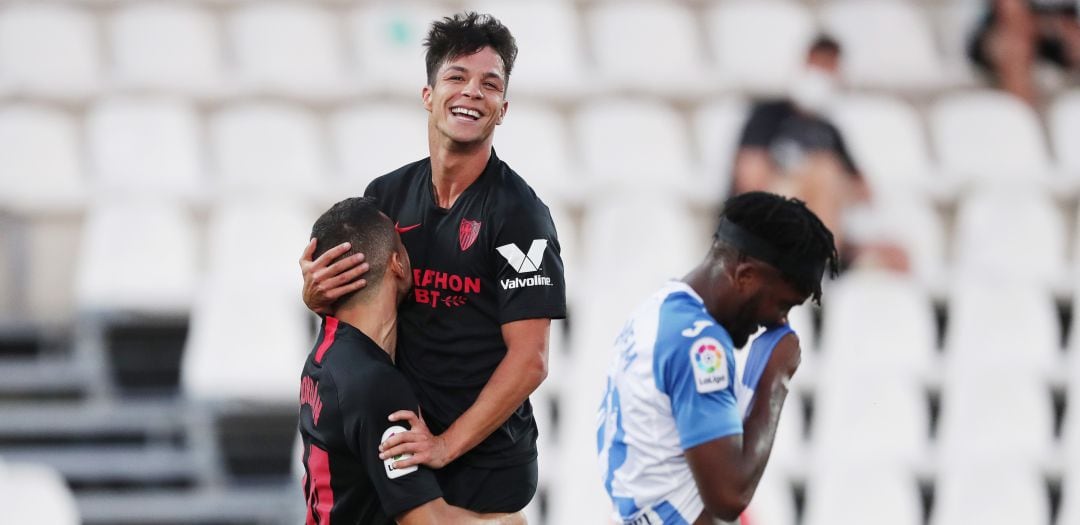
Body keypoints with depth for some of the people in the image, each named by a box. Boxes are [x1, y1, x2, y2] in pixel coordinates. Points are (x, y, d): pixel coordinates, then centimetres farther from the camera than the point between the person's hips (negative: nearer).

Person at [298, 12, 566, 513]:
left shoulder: (519, 213, -12)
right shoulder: (387, 195, 4)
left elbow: (529, 360, -17)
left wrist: (448, 445, -23)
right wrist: (317, 293, -10)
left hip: (486, 466, -5)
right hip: (398, 450, 5)